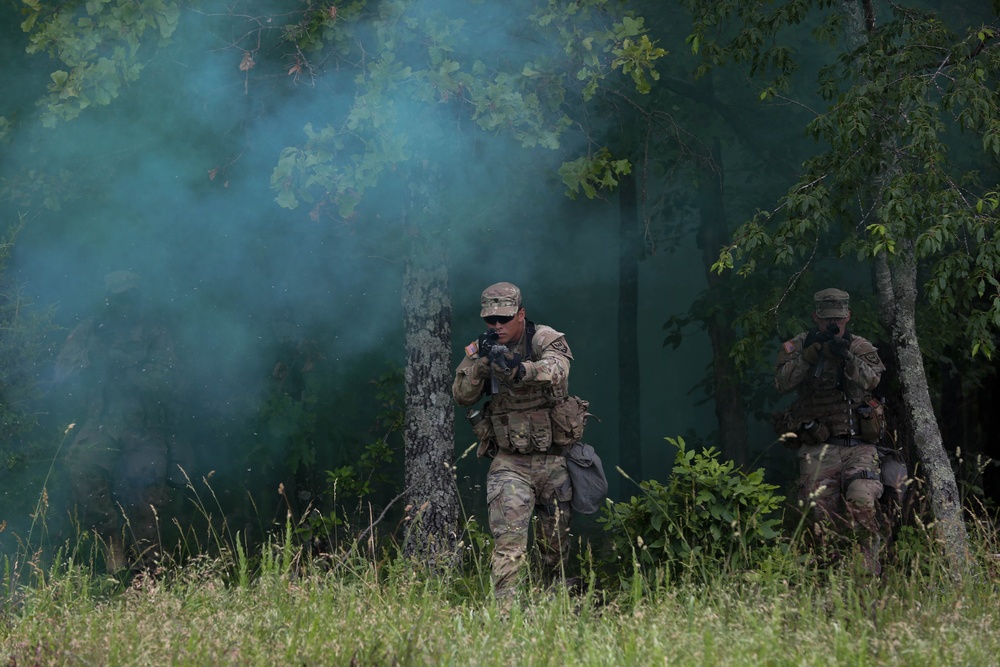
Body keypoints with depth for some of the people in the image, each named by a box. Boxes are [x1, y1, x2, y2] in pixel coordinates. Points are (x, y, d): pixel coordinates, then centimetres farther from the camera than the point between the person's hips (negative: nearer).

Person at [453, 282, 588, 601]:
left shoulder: (546, 339, -6)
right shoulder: (480, 350, 4)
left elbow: (556, 371, -28)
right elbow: (462, 395, -6)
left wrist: (519, 368, -47)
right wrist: (481, 360, -22)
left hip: (554, 463, 0)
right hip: (509, 464, 0)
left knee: (555, 544, 14)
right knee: (508, 539, -18)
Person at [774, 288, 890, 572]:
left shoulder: (861, 348, 9)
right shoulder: (796, 347, 7)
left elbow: (870, 380, -10)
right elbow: (782, 383, -10)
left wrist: (846, 356, -26)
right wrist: (809, 353, -19)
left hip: (858, 445, 0)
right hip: (817, 450, 1)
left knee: (861, 506, -20)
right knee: (823, 517, -6)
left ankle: (868, 568, -12)